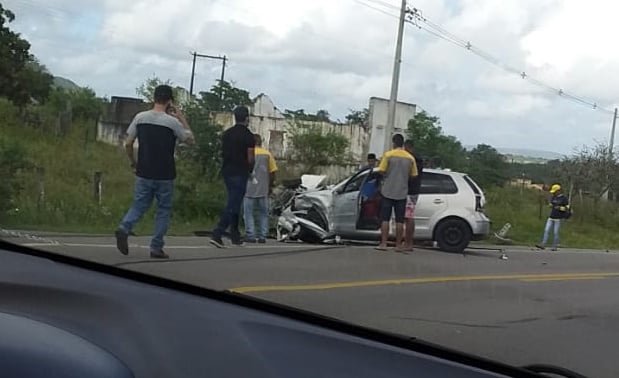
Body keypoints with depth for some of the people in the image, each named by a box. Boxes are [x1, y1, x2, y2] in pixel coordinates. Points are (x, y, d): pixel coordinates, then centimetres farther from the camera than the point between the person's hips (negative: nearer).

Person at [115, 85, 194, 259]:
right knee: (163, 210, 9)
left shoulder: (140, 117, 1)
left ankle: (124, 228, -15)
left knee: (139, 205, 13)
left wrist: (133, 163, 18)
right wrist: (183, 119, 9)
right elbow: (190, 140, 4)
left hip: (144, 173, 3)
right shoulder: (172, 122, -9)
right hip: (164, 175, -3)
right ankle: (156, 248, 8)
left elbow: (128, 144, 4)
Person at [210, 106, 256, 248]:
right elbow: (250, 158, -9)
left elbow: (223, 153, 12)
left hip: (227, 171, 7)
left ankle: (235, 236, 21)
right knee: (233, 205, -8)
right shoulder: (248, 135, -9)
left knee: (234, 203, 16)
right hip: (240, 173, -7)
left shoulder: (226, 134, 10)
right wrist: (250, 169, 9)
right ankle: (217, 234, -19)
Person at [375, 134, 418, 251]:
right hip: (402, 193, 2)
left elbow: (381, 171, -10)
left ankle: (383, 244, -2)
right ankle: (398, 245, 8)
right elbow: (414, 175, 5)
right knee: (399, 220, 6)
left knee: (385, 219, 2)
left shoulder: (388, 155, -6)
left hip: (388, 192, -2)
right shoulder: (410, 158, 2)